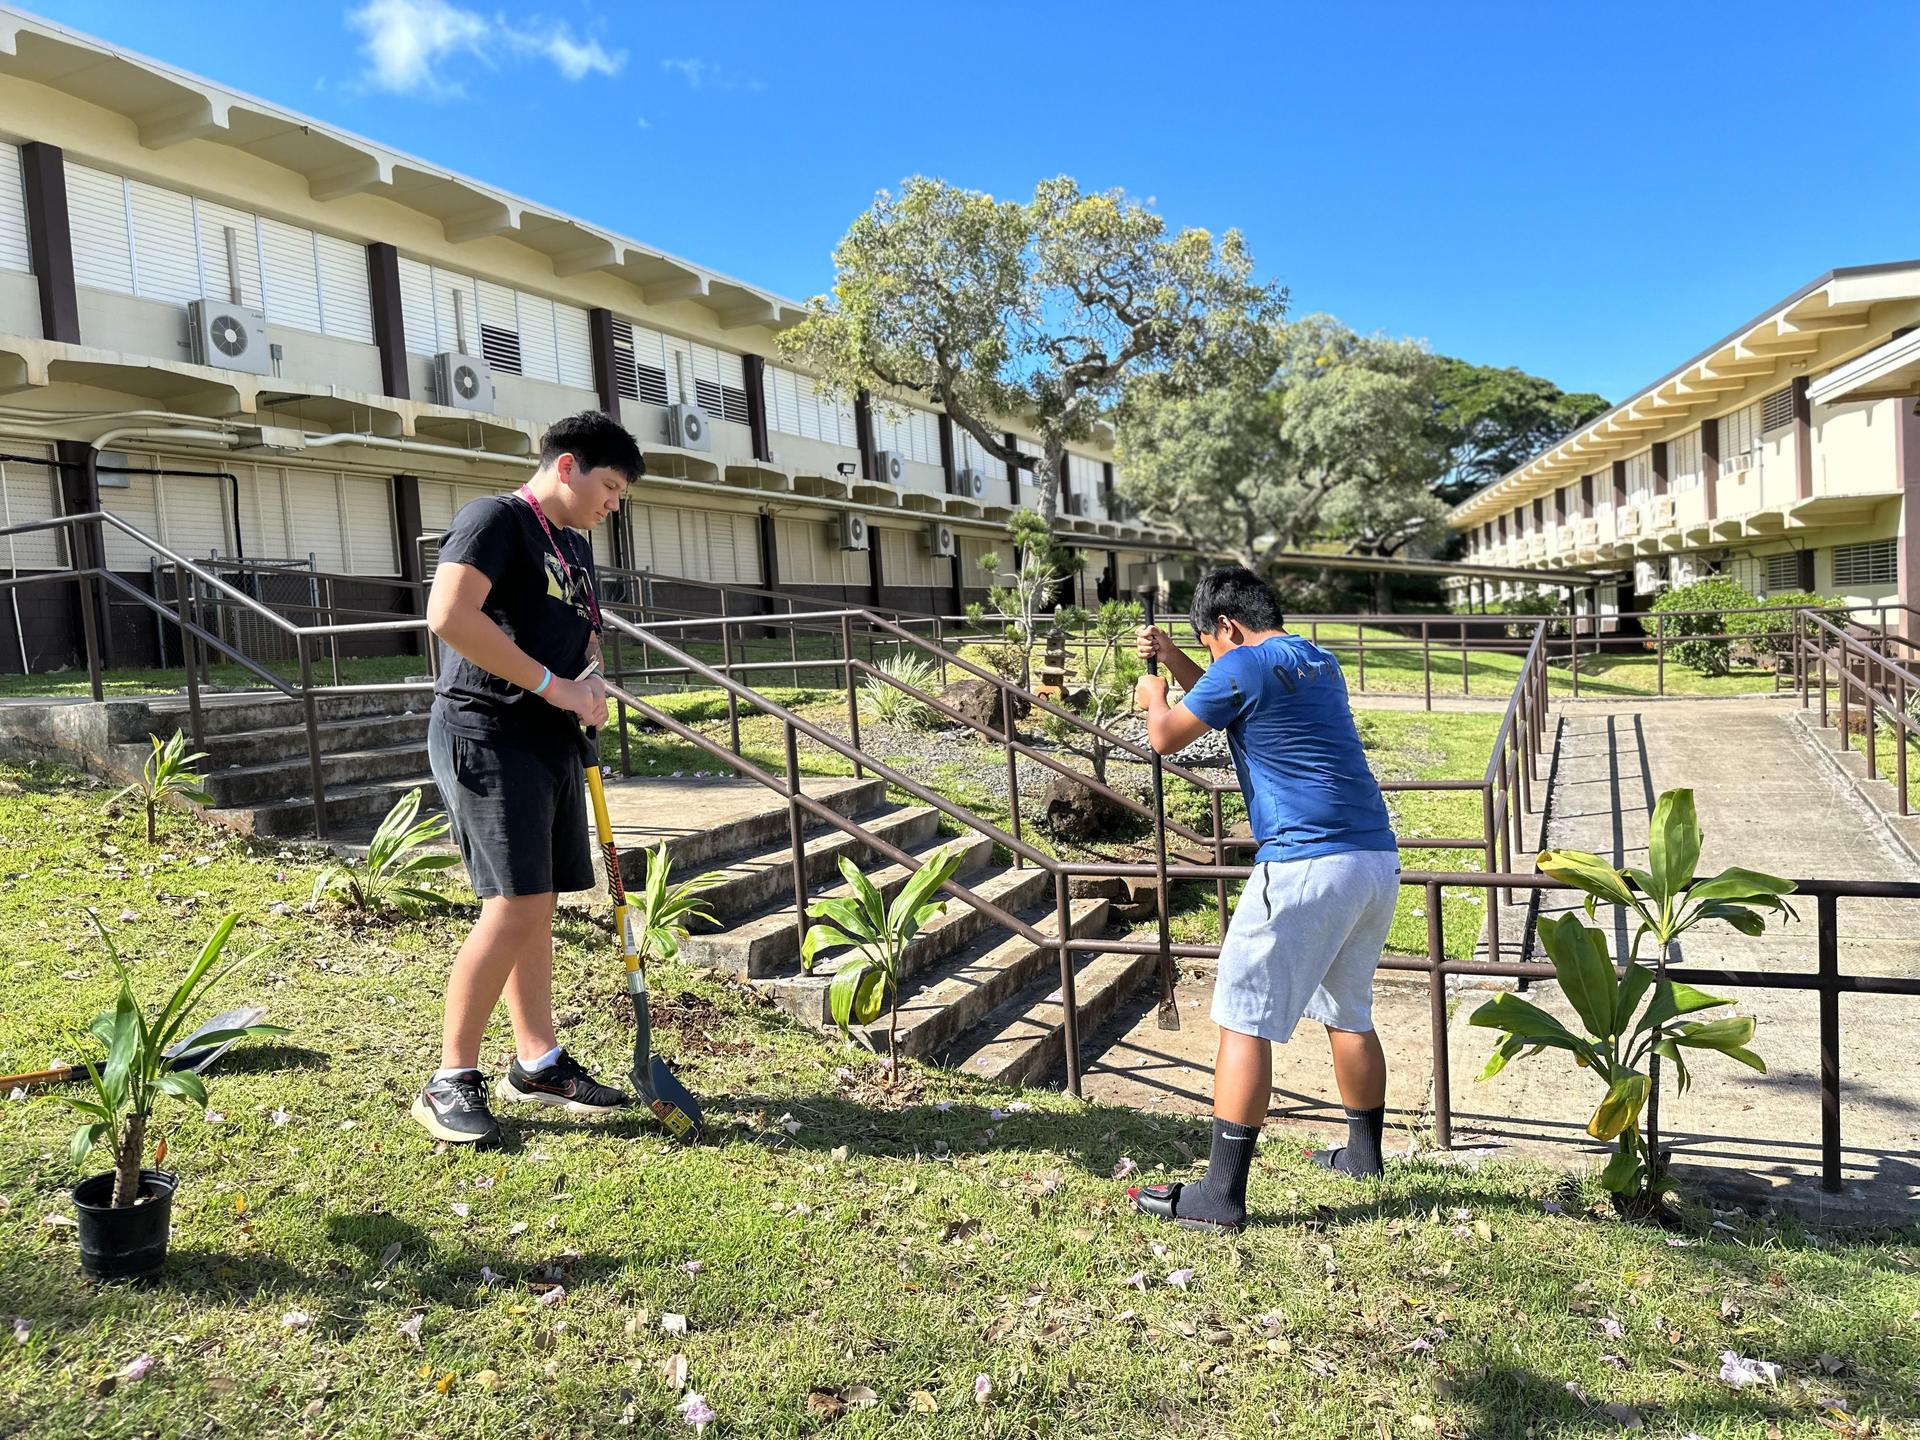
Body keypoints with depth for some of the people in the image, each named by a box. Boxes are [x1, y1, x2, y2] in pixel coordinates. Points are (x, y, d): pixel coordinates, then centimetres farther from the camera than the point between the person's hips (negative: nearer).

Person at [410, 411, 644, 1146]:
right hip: (486, 735, -9)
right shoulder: (495, 519, -9)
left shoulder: (576, 546, 19)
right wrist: (553, 684, -19)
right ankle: (451, 1081, -2)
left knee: (538, 905, 11)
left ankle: (536, 1061, 21)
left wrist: (591, 685, 7)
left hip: (552, 742, 9)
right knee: (513, 905, -13)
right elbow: (449, 615, -23)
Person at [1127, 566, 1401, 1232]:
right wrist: (1171, 657, 27)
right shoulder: (1320, 663, 19)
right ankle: (1364, 1154, 37)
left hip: (1306, 864, -9)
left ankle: (1220, 1195, -4)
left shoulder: (1242, 665, -6)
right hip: (1378, 857, 9)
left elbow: (1166, 738, 4)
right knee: (1348, 1014, 23)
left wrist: (1152, 698, 24)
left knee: (1243, 1019, -5)